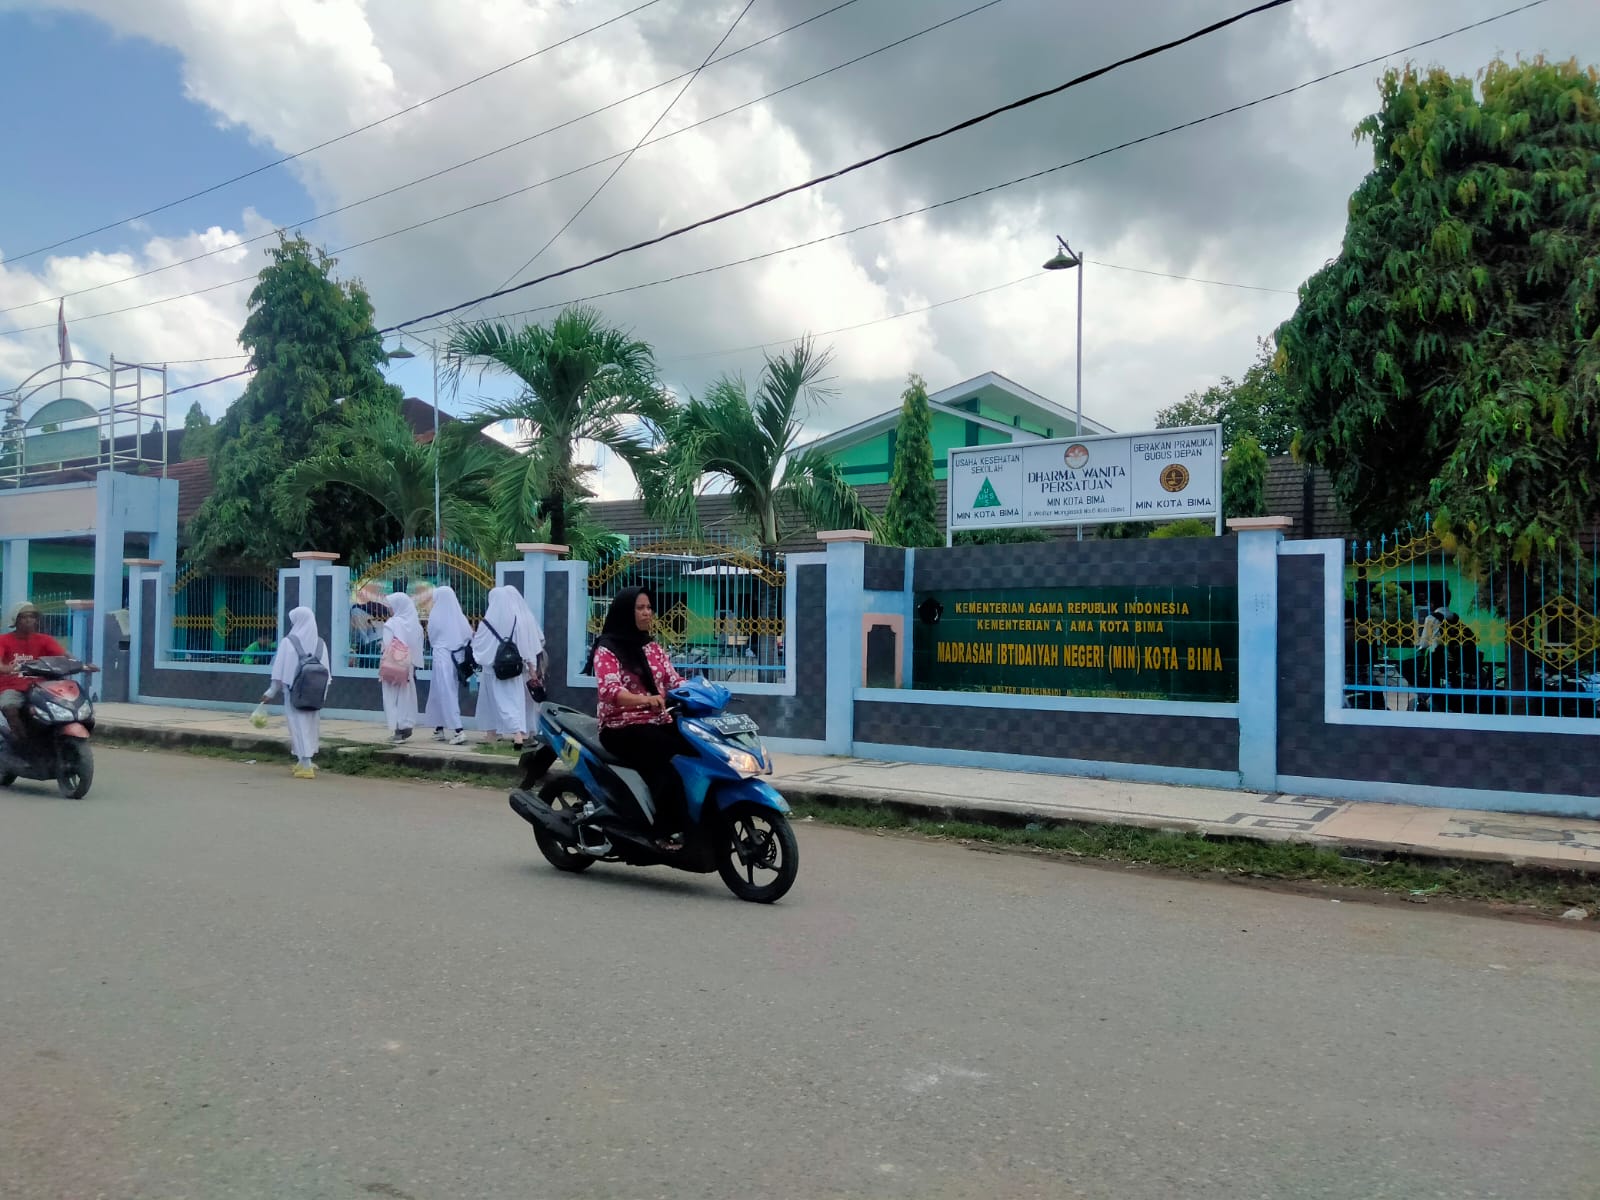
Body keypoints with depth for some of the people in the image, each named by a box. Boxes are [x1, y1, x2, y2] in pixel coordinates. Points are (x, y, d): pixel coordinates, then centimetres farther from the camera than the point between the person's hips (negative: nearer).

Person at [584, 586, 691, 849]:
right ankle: (670, 832, -30)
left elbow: (674, 681, 9)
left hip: (659, 722, 6)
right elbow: (610, 690, -19)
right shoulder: (607, 650, -2)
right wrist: (644, 700, -37)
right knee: (668, 763, -33)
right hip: (622, 727, -6)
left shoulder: (653, 647, 18)